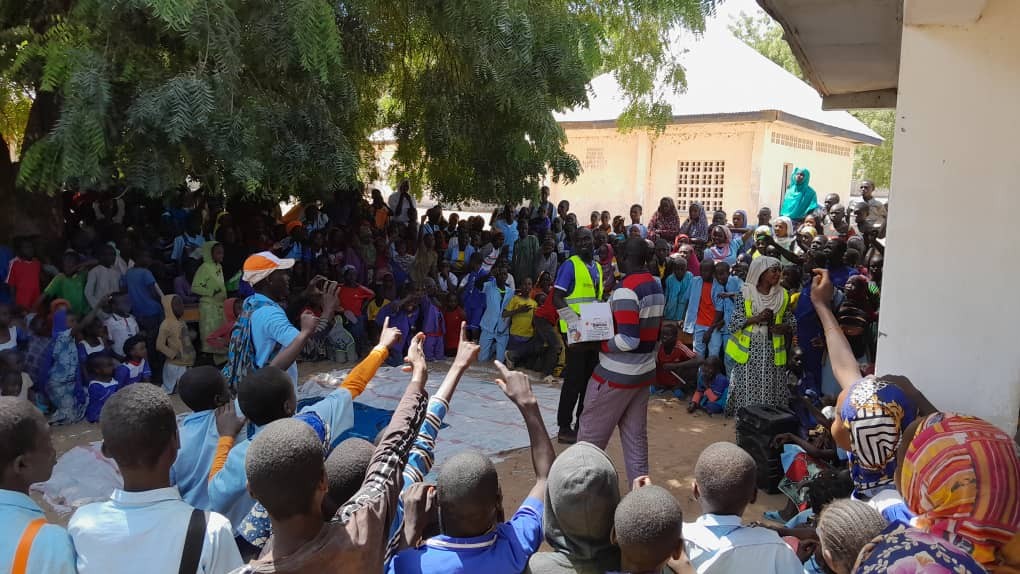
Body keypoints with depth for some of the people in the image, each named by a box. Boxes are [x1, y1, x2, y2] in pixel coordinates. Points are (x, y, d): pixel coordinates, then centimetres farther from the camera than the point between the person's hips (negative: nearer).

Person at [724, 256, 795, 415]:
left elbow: (792, 321, 13)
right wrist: (756, 318, -17)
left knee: (771, 392, 0)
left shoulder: (783, 295, 8)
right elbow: (734, 323, -4)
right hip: (748, 351, -2)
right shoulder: (745, 293, -2)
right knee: (748, 391, -2)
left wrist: (784, 328, -9)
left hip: (773, 352, 3)